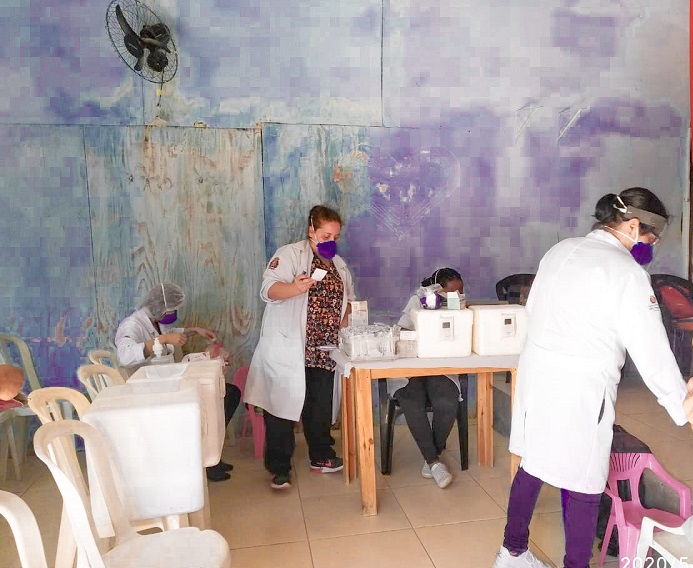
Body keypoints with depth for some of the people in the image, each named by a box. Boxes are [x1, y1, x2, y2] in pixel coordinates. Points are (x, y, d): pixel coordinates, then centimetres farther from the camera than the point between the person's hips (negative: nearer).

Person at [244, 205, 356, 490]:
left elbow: (346, 300, 21)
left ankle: (321, 456, 31)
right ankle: (279, 468, 12)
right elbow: (269, 289, -18)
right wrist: (295, 287, -37)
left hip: (323, 350, 6)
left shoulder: (339, 264, 15)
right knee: (283, 404, 0)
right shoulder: (289, 254, -6)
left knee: (320, 406, 13)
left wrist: (343, 327, 4)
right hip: (288, 349, -5)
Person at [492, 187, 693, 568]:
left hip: (537, 375, 8)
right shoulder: (626, 272, -13)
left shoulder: (560, 250, 7)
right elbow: (650, 347, -12)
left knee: (532, 467, 20)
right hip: (578, 391, -8)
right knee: (583, 487, 9)